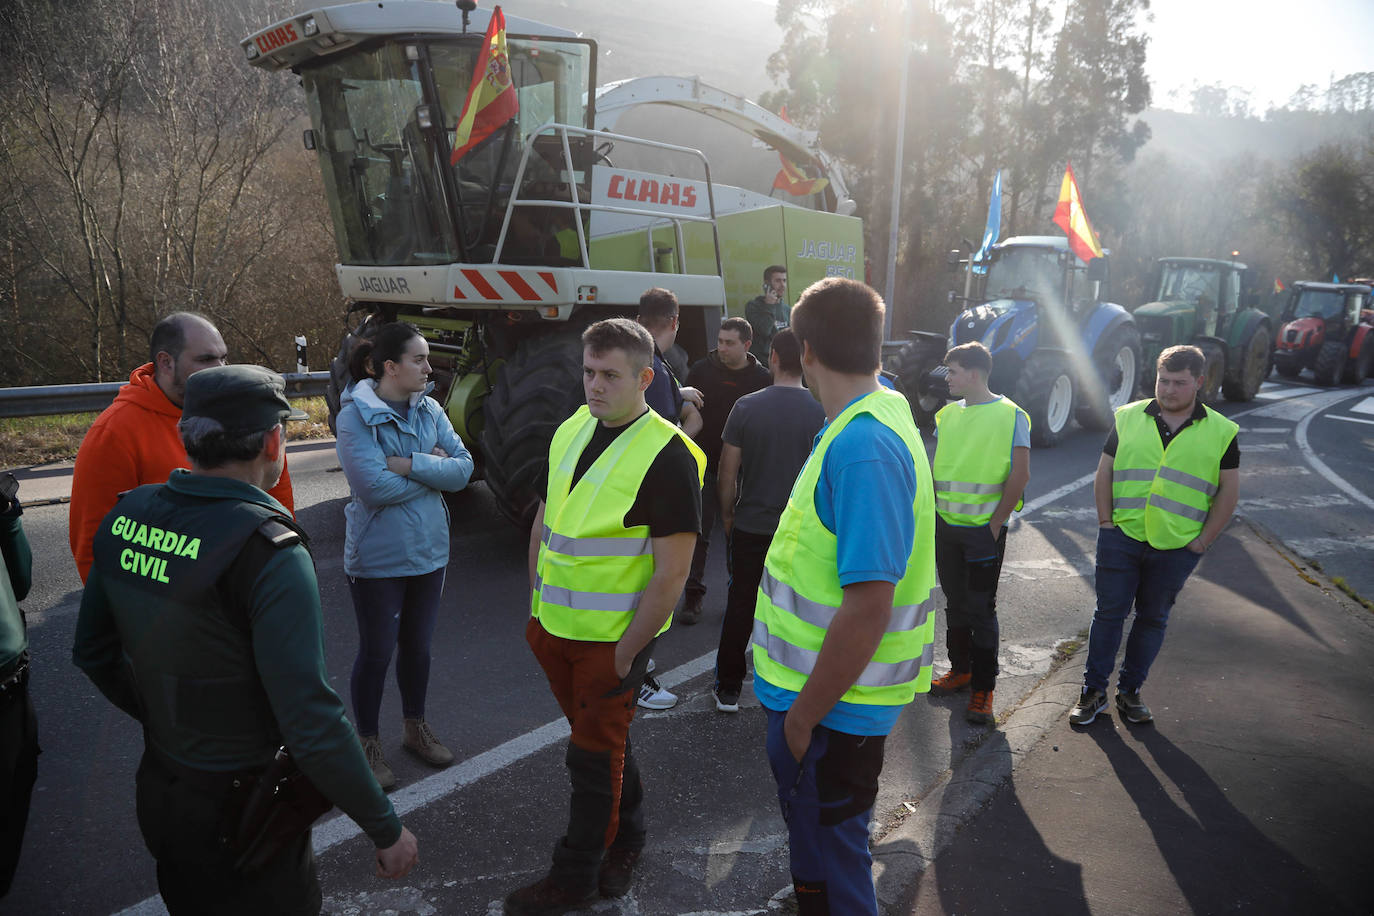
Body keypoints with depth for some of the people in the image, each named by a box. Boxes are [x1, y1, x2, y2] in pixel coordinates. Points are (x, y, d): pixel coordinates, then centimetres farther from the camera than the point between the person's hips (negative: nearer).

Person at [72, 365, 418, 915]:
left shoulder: (127, 517, -5)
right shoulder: (267, 549, -27)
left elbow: (92, 653, 8)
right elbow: (310, 720, -29)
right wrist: (386, 830, -18)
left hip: (156, 791, 7)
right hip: (239, 809, -7)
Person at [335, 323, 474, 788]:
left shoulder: (429, 409, -1)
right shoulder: (356, 414, -16)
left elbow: (463, 467, -8)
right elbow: (374, 486, -25)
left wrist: (409, 464, -21)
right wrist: (433, 469, -14)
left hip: (428, 551, 5)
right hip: (377, 557, -5)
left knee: (418, 645, 19)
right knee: (376, 651, 10)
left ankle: (415, 727, 40)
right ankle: (368, 742, 30)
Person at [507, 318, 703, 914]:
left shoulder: (667, 456, -19)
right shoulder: (570, 431, 2)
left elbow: (671, 574, -19)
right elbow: (543, 523, 13)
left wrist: (627, 650, -16)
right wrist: (535, 606, 11)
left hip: (613, 638, -6)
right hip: (556, 625, 7)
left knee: (593, 753, 8)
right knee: (598, 735, 21)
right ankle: (627, 835, 43)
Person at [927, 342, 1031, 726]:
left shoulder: (1010, 415, -9)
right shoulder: (947, 415, 9)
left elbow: (1020, 475, -12)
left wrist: (995, 522, -12)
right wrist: (935, 513, 8)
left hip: (984, 530, -5)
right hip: (946, 526, 6)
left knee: (981, 609, 1)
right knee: (955, 603, 15)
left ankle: (983, 688, 11)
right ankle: (960, 668, 31)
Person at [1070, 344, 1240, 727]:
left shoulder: (1221, 432, 1)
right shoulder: (1129, 418, 3)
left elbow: (1228, 491, 4)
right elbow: (1104, 472, 7)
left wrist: (1202, 541, -1)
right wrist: (1106, 522, 0)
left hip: (1177, 548, 0)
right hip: (1121, 538, 0)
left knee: (1153, 619, 11)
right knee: (1109, 613, 5)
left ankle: (1130, 690, 25)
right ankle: (1093, 690, 16)